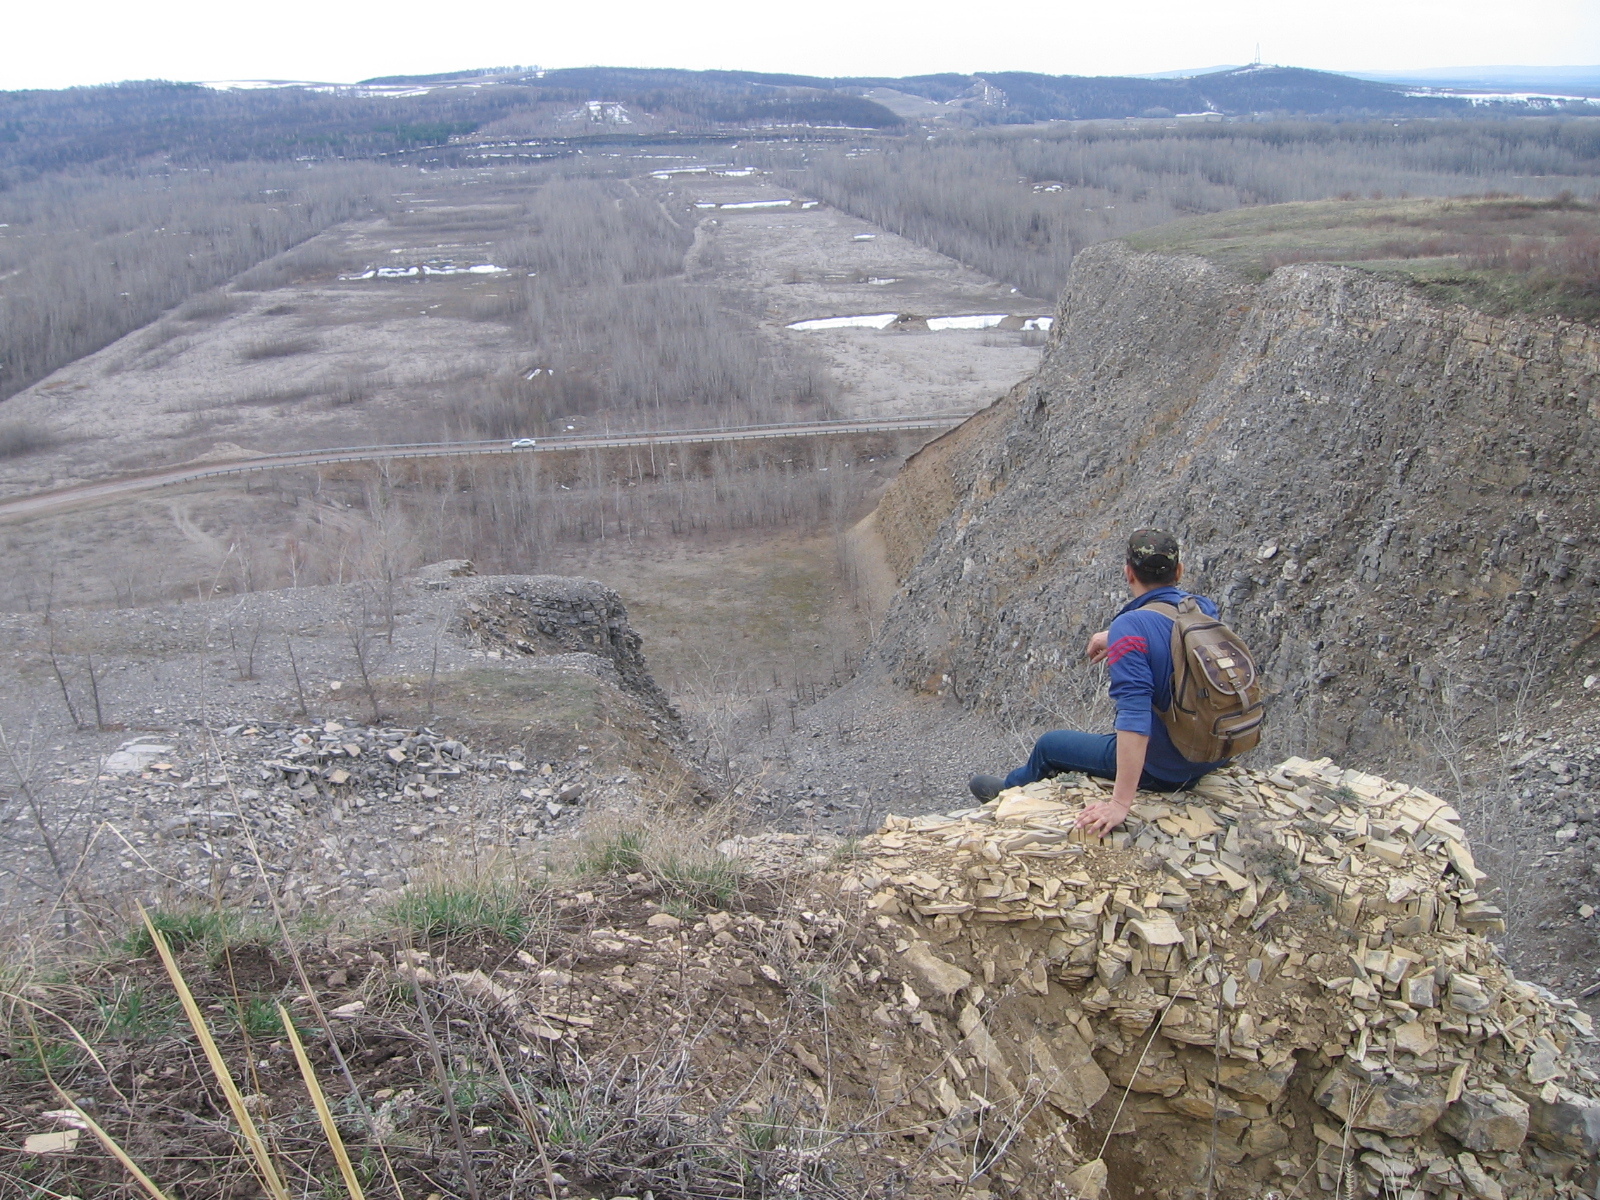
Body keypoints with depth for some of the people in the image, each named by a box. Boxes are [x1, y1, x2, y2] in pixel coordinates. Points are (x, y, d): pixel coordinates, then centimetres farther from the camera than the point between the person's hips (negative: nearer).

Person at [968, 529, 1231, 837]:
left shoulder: (1131, 627, -27)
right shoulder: (1204, 608, -4)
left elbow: (1134, 715, -35)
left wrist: (1120, 803, -35)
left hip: (1161, 770, -7)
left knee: (1049, 745, 16)